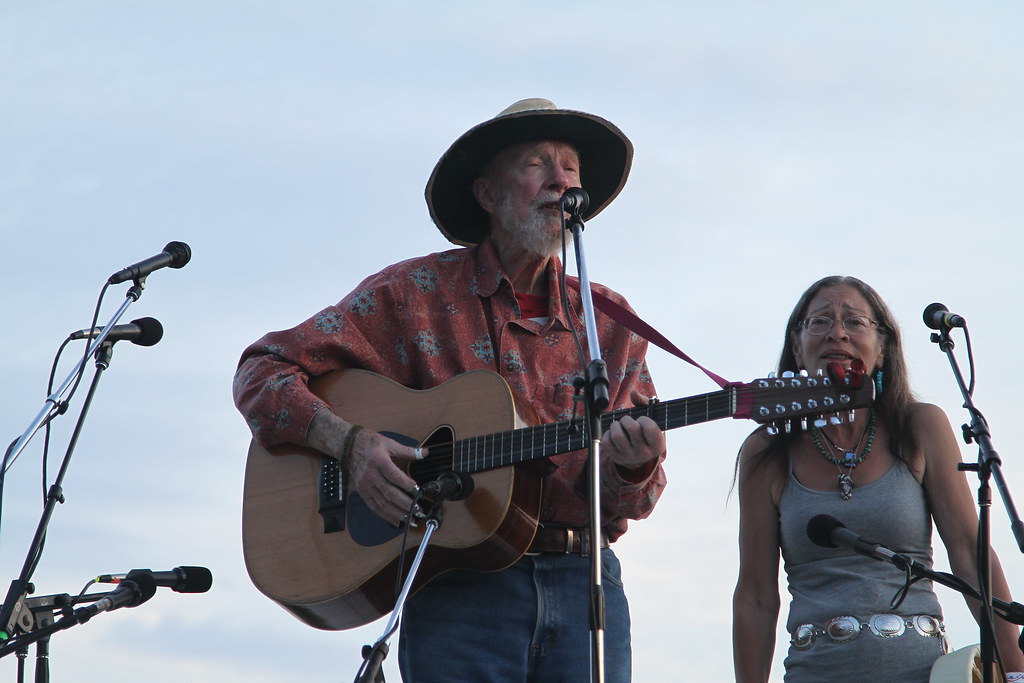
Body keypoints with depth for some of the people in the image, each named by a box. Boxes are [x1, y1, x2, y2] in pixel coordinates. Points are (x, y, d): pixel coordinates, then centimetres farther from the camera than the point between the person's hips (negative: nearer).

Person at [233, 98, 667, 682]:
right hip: (457, 584, -2)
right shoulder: (414, 294, 4)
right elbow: (263, 371, 3)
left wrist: (635, 469, -15)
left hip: (584, 582, 3)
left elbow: (633, 502, 10)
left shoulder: (610, 320, 12)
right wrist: (350, 442, -15)